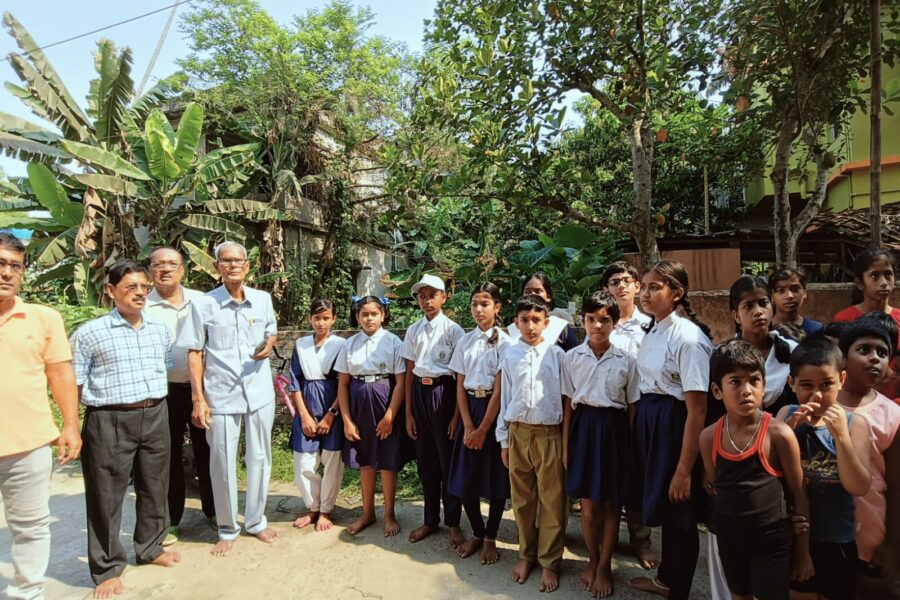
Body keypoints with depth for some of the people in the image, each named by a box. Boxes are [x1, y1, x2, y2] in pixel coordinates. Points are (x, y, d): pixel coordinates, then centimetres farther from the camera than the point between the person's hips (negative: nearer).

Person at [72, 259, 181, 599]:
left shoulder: (160, 330, 9)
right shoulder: (90, 333, -6)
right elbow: (74, 381, -3)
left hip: (155, 417, 5)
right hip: (110, 421, -4)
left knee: (155, 487, 16)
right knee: (107, 495, 6)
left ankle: (150, 548, 37)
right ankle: (107, 568, 22)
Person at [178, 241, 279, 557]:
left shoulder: (263, 300, 2)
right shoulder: (203, 305, -5)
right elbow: (195, 353, -3)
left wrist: (268, 346, -7)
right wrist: (198, 399, -8)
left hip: (260, 392, 3)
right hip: (220, 396, -2)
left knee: (259, 458, 12)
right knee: (222, 464, 6)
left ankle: (256, 521, 30)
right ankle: (227, 529, 25)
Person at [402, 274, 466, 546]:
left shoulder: (453, 330, -7)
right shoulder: (413, 331, 5)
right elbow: (409, 373, 7)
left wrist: (457, 414, -9)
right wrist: (408, 412, 6)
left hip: (444, 392, -4)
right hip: (420, 392, 4)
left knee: (448, 460, 6)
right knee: (425, 461, 13)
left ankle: (453, 523, 23)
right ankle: (430, 520, 30)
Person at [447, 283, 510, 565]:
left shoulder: (504, 342, -9)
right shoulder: (465, 341, 5)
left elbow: (499, 389, -11)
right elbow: (460, 386, 3)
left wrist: (483, 430, -11)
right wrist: (468, 427, -6)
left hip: (494, 410, -4)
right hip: (469, 408, 4)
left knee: (495, 477, 5)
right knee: (466, 476, 7)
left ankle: (490, 538, 24)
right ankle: (476, 533, 28)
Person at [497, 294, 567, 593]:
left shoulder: (556, 353, -3)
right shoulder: (509, 354, 3)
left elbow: (566, 397, -1)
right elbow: (505, 398, 6)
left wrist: (568, 439, -1)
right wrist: (503, 439, 8)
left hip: (549, 434, -2)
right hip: (518, 433, 2)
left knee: (551, 501, 8)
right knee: (522, 499, 14)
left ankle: (550, 562, 25)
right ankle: (526, 554, 32)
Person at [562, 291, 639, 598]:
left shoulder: (627, 360, -3)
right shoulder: (572, 357, 0)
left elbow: (632, 406, 1)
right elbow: (568, 404, 2)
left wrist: (632, 445, 0)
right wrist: (565, 446, 2)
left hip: (614, 429, -1)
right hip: (583, 428, 1)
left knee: (611, 503, 10)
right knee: (588, 504, 9)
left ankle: (604, 566, 28)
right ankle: (592, 560, 33)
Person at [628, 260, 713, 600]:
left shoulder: (689, 339, -20)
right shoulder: (653, 332, 5)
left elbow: (696, 410, -20)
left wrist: (685, 469, -18)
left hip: (674, 425, -8)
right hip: (647, 421, 8)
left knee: (680, 517, 10)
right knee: (661, 507, 23)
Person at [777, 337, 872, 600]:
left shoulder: (854, 423, -10)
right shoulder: (787, 415, -6)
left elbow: (858, 487, -16)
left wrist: (840, 435, -26)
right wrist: (790, 427, -23)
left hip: (837, 538, -1)